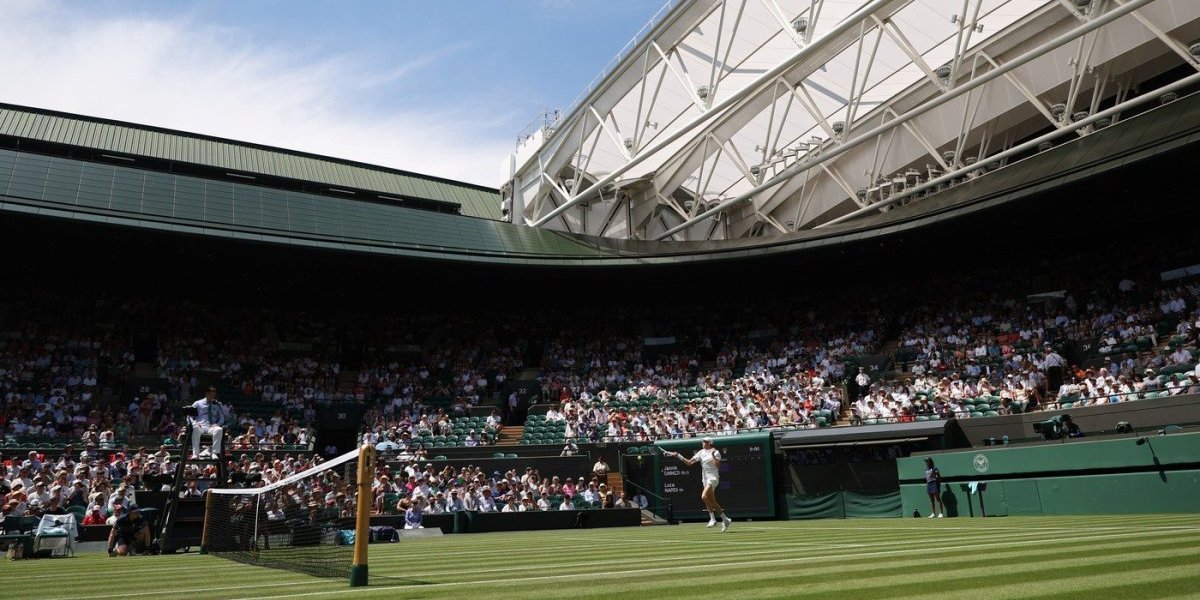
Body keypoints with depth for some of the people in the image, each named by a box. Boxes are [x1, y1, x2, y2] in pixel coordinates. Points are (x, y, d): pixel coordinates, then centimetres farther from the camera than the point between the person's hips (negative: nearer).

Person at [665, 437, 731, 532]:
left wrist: (713, 455, -21)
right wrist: (678, 456, 3)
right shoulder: (701, 452, 11)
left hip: (713, 477, -7)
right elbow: (689, 462, 10)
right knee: (712, 501, 7)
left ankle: (712, 518, -15)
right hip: (705, 478, 7)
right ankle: (725, 519, 20)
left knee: (704, 496, -24)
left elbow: (717, 465, -18)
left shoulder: (715, 452, -6)